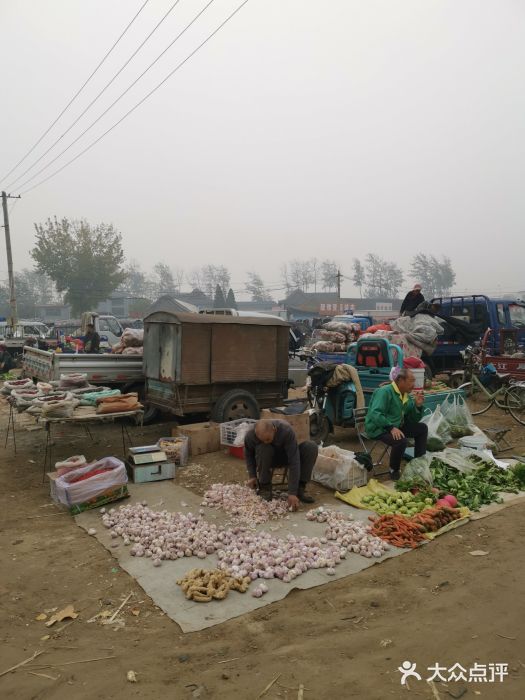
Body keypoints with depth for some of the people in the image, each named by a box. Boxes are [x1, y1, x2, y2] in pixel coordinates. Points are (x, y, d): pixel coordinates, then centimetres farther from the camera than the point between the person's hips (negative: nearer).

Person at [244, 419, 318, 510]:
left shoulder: (286, 431, -36)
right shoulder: (250, 436, -28)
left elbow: (294, 462, -37)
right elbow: (248, 454, -4)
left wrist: (292, 493, -39)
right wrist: (252, 475, -13)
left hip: (286, 456, 0)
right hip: (267, 459, 0)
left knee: (311, 447, -28)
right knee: (263, 448, -36)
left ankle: (299, 488, -15)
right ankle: (264, 487, -14)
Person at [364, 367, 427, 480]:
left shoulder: (407, 396, 6)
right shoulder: (385, 392, -20)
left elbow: (414, 420, 7)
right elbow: (375, 414, -31)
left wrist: (418, 405, -10)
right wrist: (391, 428, -37)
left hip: (397, 426, 9)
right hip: (378, 428, -9)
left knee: (422, 428, 6)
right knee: (401, 440, -33)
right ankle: (394, 470, -9)